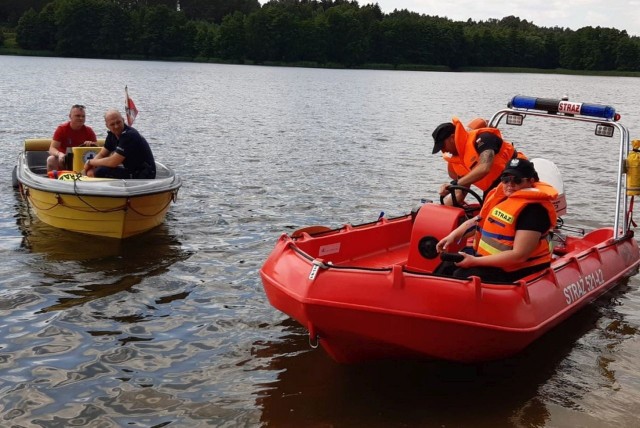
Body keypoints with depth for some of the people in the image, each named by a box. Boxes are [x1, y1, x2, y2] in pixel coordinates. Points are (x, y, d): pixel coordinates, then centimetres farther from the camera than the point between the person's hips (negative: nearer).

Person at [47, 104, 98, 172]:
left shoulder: (88, 131, -2)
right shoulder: (61, 128, -8)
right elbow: (52, 149, -16)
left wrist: (92, 144, -26)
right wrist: (59, 154, -40)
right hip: (64, 161, -1)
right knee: (51, 160, -31)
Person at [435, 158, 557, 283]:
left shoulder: (533, 210, -22)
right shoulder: (502, 196, 5)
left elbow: (519, 255, -27)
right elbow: (479, 220, 18)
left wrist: (475, 261, -27)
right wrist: (453, 235, 1)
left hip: (518, 271, -9)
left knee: (461, 276, -24)